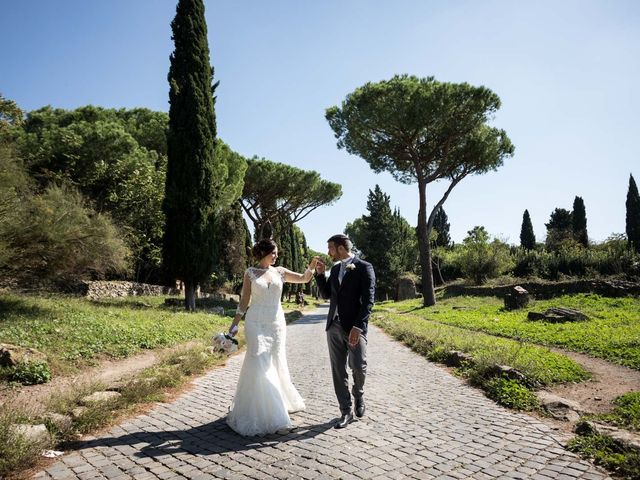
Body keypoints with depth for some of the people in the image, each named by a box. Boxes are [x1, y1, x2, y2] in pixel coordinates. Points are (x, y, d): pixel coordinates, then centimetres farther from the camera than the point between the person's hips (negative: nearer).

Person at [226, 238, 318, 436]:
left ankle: (276, 407, 31)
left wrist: (311, 266, -15)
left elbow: (304, 278, 4)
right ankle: (266, 414, 3)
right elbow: (244, 301, 3)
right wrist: (234, 324, -1)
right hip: (256, 323, -3)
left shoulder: (280, 271, 8)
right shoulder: (250, 272, 1)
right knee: (260, 366, -7)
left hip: (277, 323, 3)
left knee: (275, 365, 10)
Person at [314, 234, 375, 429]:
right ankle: (346, 412, 15)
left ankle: (358, 395, 27)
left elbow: (368, 300, -12)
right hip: (334, 327, 6)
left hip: (354, 328, -6)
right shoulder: (335, 269, 14)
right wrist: (320, 274, 5)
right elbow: (326, 294, 19)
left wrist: (358, 327, -19)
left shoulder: (364, 267, -6)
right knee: (338, 371, 5)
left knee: (358, 367, -5)